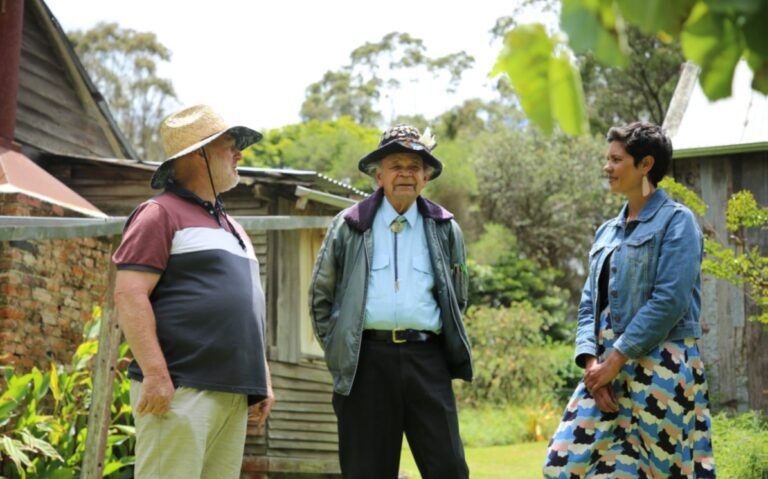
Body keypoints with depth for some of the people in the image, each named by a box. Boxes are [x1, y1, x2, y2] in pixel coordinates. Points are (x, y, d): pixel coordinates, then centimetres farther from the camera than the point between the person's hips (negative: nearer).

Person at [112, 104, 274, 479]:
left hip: (233, 393, 8)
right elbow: (129, 295, -12)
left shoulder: (231, 226, 24)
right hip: (180, 391, -8)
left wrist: (263, 378, 22)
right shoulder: (162, 214, -2)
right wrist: (156, 374, -19)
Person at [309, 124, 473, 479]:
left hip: (427, 359, 1)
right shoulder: (349, 226, 8)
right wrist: (337, 347, 6)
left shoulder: (444, 229, 13)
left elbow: (458, 298, 22)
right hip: (367, 360, -1)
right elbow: (321, 295, 12)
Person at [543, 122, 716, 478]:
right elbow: (589, 305, 14)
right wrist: (592, 361, -4)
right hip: (607, 369, 7)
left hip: (660, 368, -7)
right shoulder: (607, 232, 17)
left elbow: (669, 302, -14)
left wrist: (615, 360, -15)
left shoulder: (675, 220, -4)